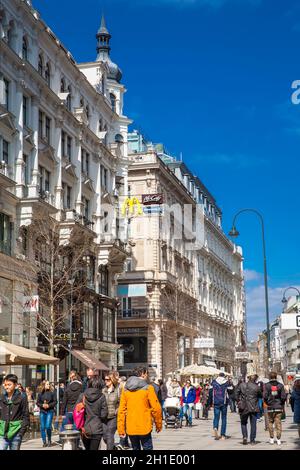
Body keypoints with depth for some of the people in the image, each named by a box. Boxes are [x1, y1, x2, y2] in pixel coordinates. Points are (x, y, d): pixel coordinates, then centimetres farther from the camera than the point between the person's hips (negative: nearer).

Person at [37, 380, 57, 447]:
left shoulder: (52, 392, 0)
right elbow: (37, 402, 7)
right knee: (42, 427, 2)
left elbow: (55, 401, 0)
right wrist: (42, 405, -11)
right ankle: (44, 442, 13)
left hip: (50, 411, -2)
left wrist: (49, 405, -12)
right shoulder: (40, 393, 4)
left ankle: (49, 440, 10)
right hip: (42, 411, 2)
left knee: (48, 426, -11)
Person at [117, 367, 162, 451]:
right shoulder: (148, 388, -7)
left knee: (135, 448, 16)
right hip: (144, 428, -4)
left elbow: (121, 410, 3)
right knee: (147, 448, 3)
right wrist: (159, 424, 4)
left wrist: (121, 429, 7)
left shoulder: (126, 389, 5)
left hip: (130, 428, 5)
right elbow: (156, 408, -9)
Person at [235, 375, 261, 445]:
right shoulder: (256, 387, -6)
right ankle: (252, 440, 10)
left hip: (243, 408, 1)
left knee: (243, 423, 16)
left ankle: (245, 436, -3)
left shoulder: (242, 385, -1)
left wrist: (238, 401, 10)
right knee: (253, 424, 9)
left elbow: (236, 393, 3)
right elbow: (260, 395, 5)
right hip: (253, 408, -1)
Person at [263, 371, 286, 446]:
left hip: (270, 407, 0)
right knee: (278, 423, 3)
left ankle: (272, 439, 13)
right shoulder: (280, 385, -2)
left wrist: (268, 403, 8)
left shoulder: (267, 385, -4)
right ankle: (279, 439, -2)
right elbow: (283, 397, -6)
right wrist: (281, 404, 10)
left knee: (270, 422, 13)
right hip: (279, 407, 0)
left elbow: (265, 397, -9)